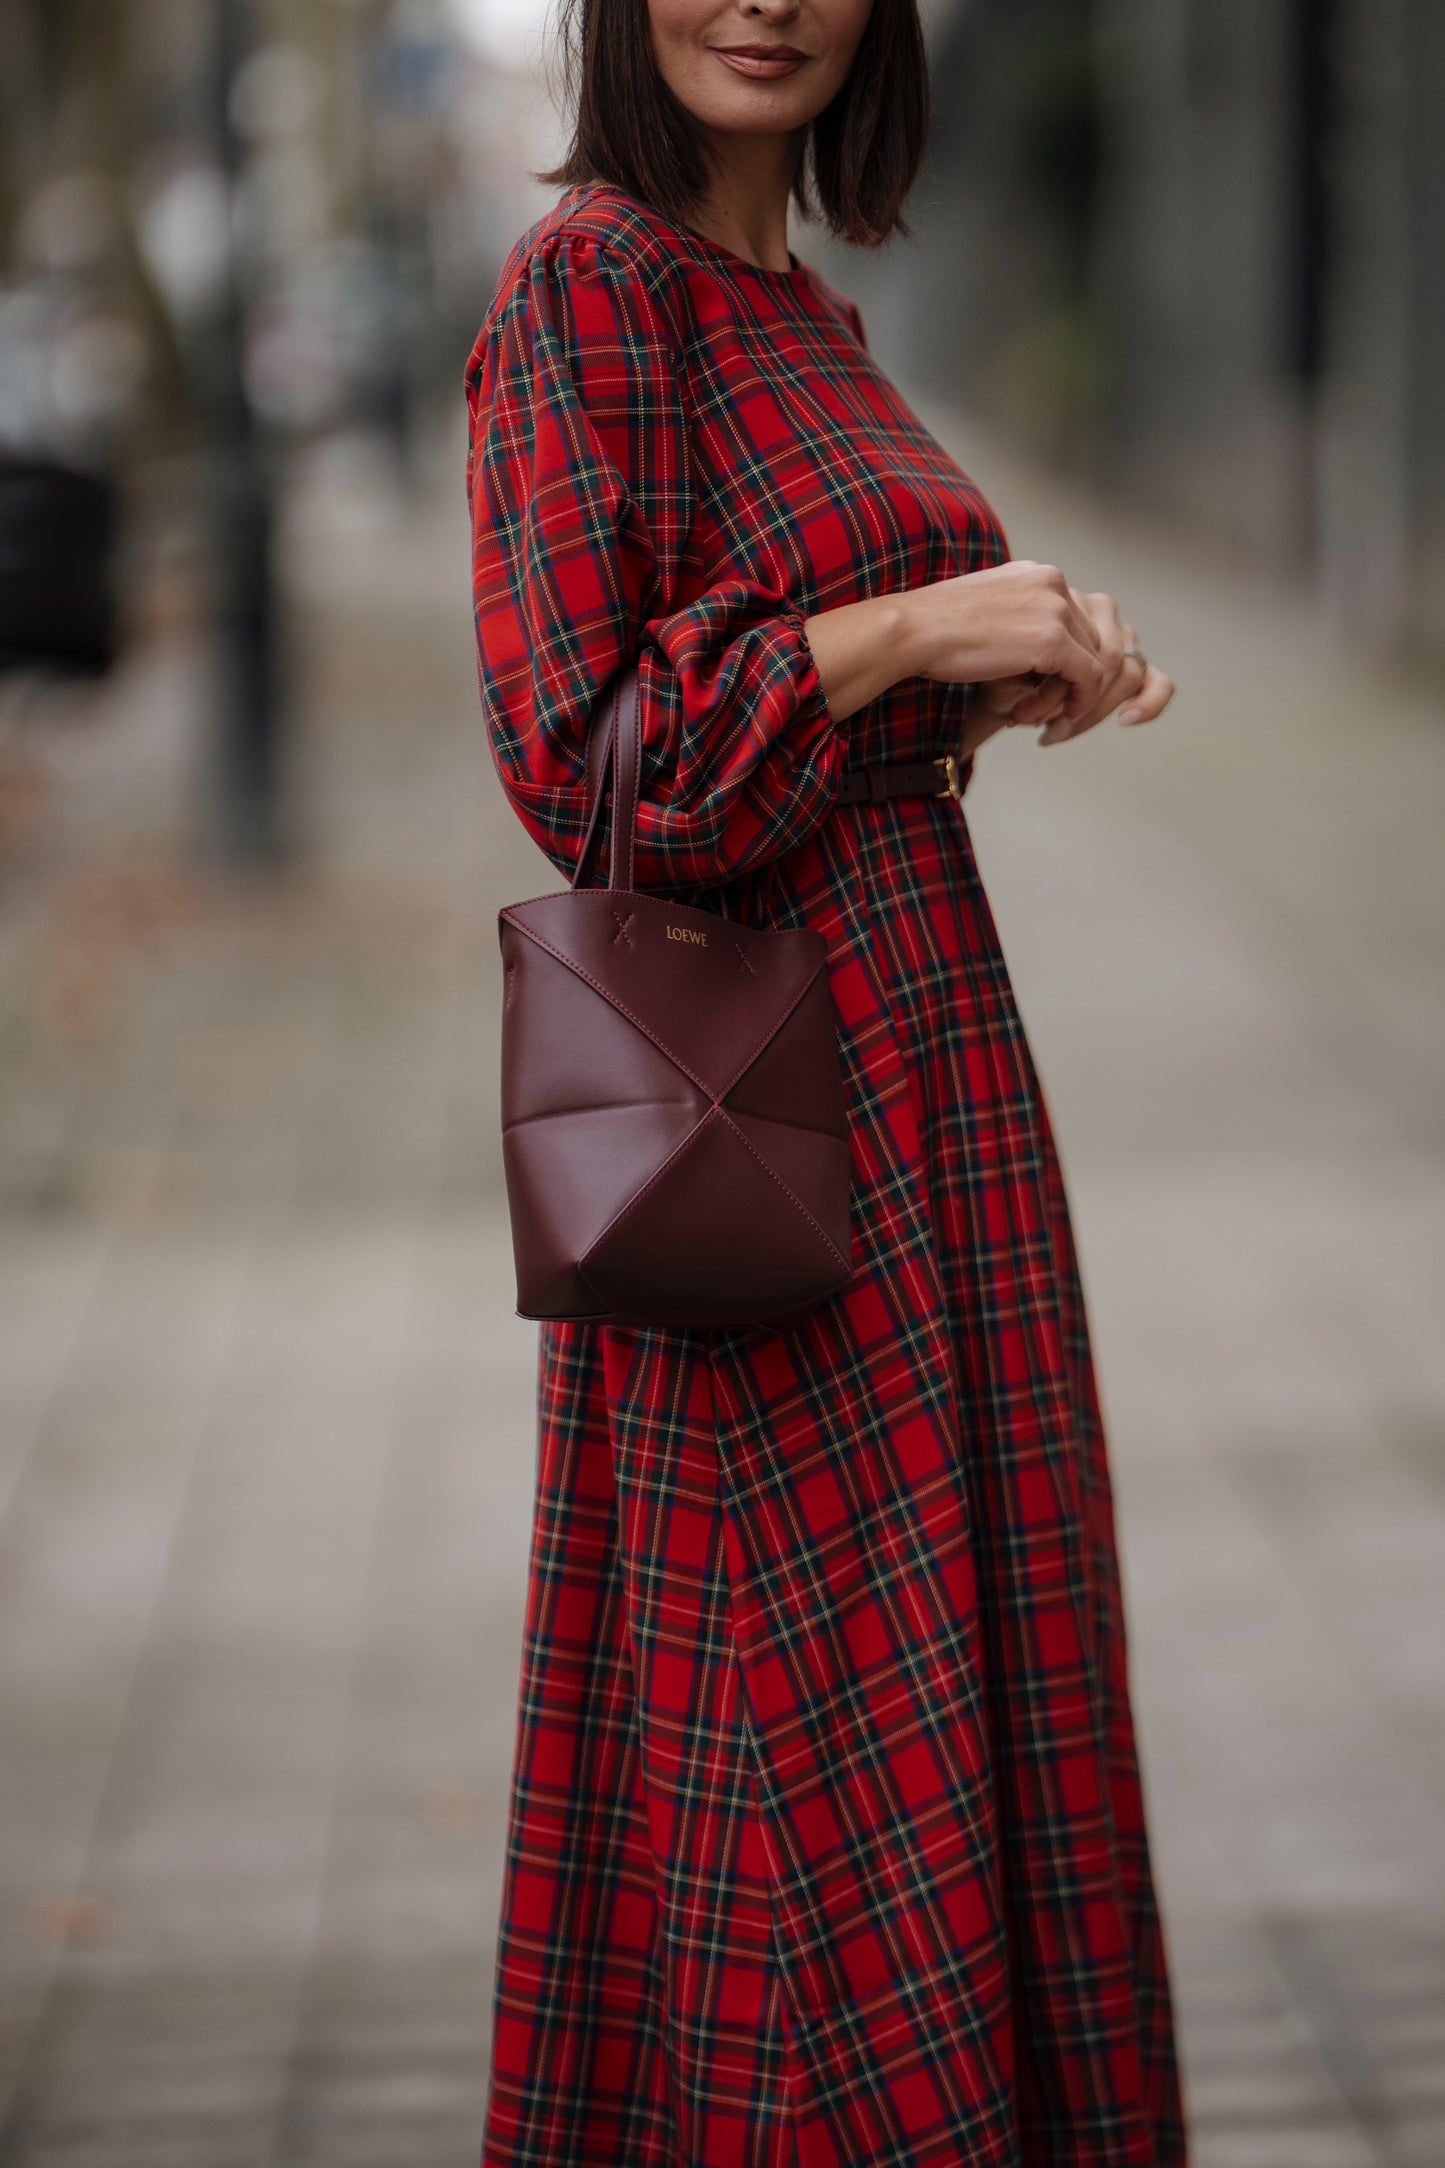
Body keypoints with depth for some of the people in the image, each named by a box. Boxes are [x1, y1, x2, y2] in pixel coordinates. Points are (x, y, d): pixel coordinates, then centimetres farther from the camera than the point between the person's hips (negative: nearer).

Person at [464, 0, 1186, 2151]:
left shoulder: (801, 307, 14)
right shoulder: (588, 279, -12)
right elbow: (576, 761, -17)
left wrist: (1023, 673, 4)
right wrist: (909, 624, -20)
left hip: (913, 1058, 9)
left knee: (939, 1700, 13)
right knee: (808, 1741, -4)